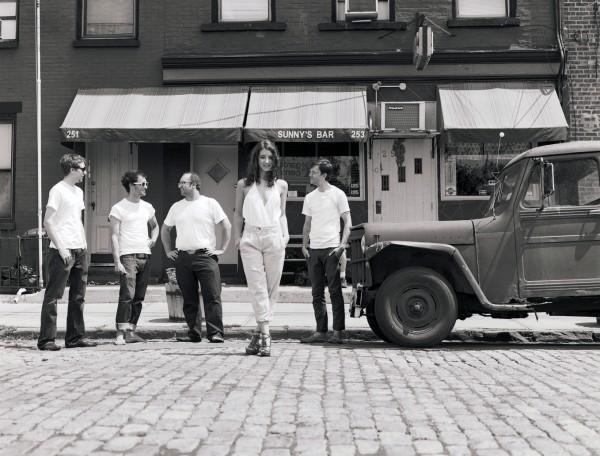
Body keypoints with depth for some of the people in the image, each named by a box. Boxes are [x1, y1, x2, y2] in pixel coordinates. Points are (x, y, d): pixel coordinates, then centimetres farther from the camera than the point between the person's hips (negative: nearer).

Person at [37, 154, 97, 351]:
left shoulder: (78, 192, 17)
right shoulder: (58, 190, -7)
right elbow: (48, 222, -11)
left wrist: (84, 246, 13)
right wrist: (61, 248, -16)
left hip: (79, 250, 8)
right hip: (62, 251, -8)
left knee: (78, 296, 10)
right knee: (53, 295, -3)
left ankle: (75, 337, 17)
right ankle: (46, 339, 1)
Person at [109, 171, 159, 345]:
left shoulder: (147, 207, 15)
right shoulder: (118, 208, -3)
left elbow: (155, 226, 32)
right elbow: (114, 236, -8)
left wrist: (153, 239, 10)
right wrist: (117, 261, -16)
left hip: (145, 256, 6)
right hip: (128, 256, -6)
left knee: (139, 298, 7)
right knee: (127, 295, -15)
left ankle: (131, 331, 13)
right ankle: (120, 333, -15)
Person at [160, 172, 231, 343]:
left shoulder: (210, 203, 2)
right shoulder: (176, 207, 15)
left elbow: (226, 226, 3)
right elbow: (165, 229, 26)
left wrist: (222, 249, -3)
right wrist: (168, 251, 17)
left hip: (205, 256, -4)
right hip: (182, 258, 4)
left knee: (212, 297, -8)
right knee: (189, 300, 7)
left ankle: (215, 333, -6)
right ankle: (193, 333, 14)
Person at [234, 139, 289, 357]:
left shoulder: (281, 185, 12)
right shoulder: (244, 185, 9)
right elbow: (238, 214, 13)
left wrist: (285, 235, 5)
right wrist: (237, 237, 3)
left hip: (274, 238, 2)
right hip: (250, 239, -1)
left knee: (271, 288, 1)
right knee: (257, 287, -10)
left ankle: (259, 333, 10)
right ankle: (265, 334, -13)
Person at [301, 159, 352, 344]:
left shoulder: (337, 194, -1)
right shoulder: (310, 197, 13)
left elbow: (347, 222, -2)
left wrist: (342, 244, -12)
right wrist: (304, 245, 7)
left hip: (331, 249, -5)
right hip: (314, 249, 5)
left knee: (335, 291, -3)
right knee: (317, 293, 7)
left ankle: (338, 332, 2)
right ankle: (320, 331, 12)